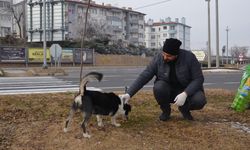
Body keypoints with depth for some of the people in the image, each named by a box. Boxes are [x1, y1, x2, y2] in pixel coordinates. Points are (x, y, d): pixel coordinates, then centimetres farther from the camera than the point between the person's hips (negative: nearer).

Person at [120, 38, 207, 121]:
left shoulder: (189, 57, -20)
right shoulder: (158, 59, -16)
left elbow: (198, 79, -17)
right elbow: (144, 77, -16)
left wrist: (185, 94, -32)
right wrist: (129, 94, -27)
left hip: (187, 90, -1)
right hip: (168, 90, 1)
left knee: (200, 100, -31)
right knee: (158, 87, -33)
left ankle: (184, 109, 5)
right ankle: (166, 110, -2)